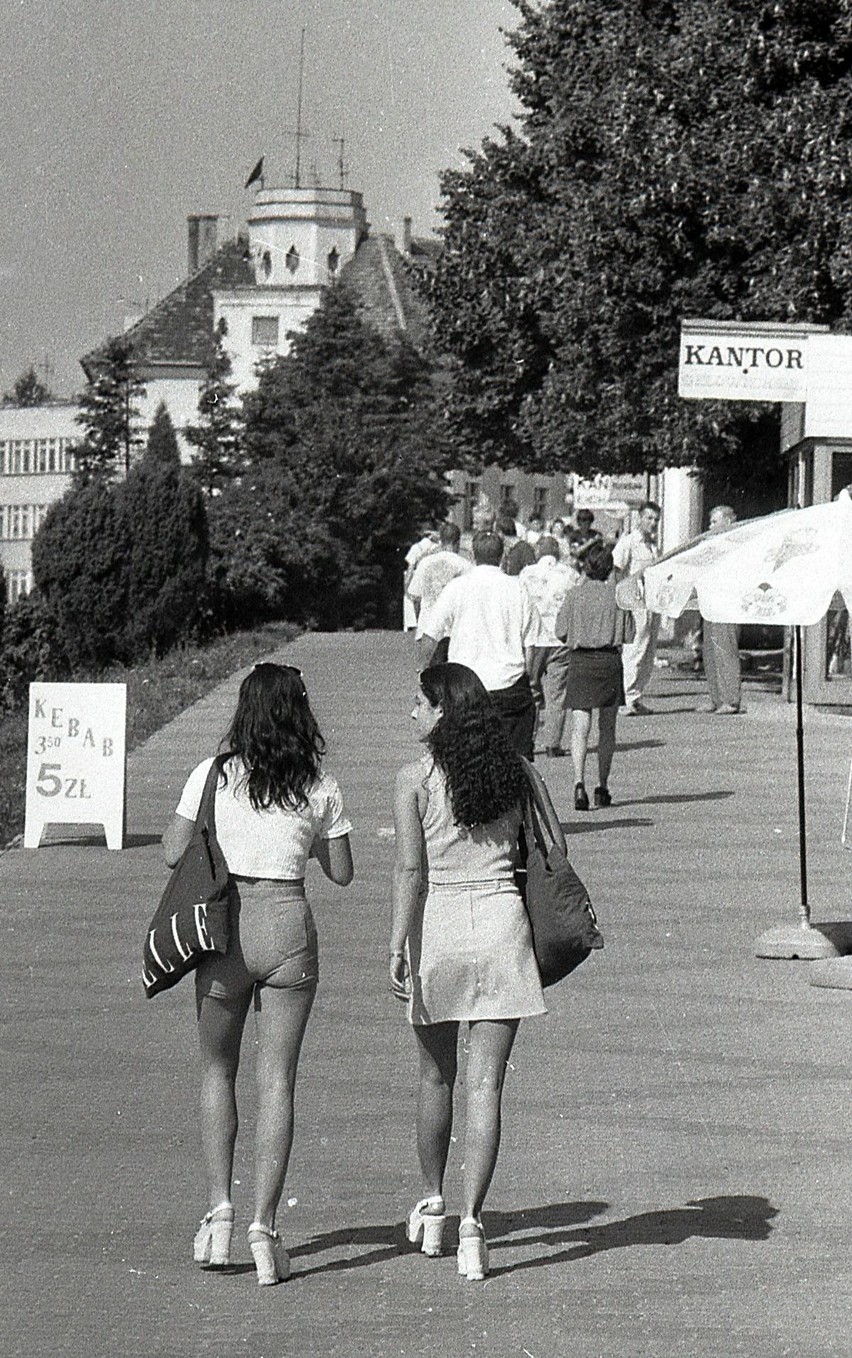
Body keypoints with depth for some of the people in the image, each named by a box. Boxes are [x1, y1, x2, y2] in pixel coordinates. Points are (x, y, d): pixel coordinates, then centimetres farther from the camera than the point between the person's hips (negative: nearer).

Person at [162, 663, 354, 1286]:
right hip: (289, 928, 0)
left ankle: (220, 1211, 9)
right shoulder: (322, 788, 0)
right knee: (277, 1081, 3)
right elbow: (341, 872, 8)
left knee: (217, 1071, 17)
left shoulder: (214, 775, -3)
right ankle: (263, 1227, -2)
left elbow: (173, 852, 1)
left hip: (225, 926, 0)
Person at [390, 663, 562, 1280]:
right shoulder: (516, 773, 5)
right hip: (502, 921, 1)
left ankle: (432, 1206, 30)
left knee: (437, 1074, 17)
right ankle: (472, 1221, -7)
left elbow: (410, 869, -12)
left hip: (438, 924, -1)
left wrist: (398, 946, -11)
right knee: (485, 1084, 0)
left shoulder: (416, 779, -5)